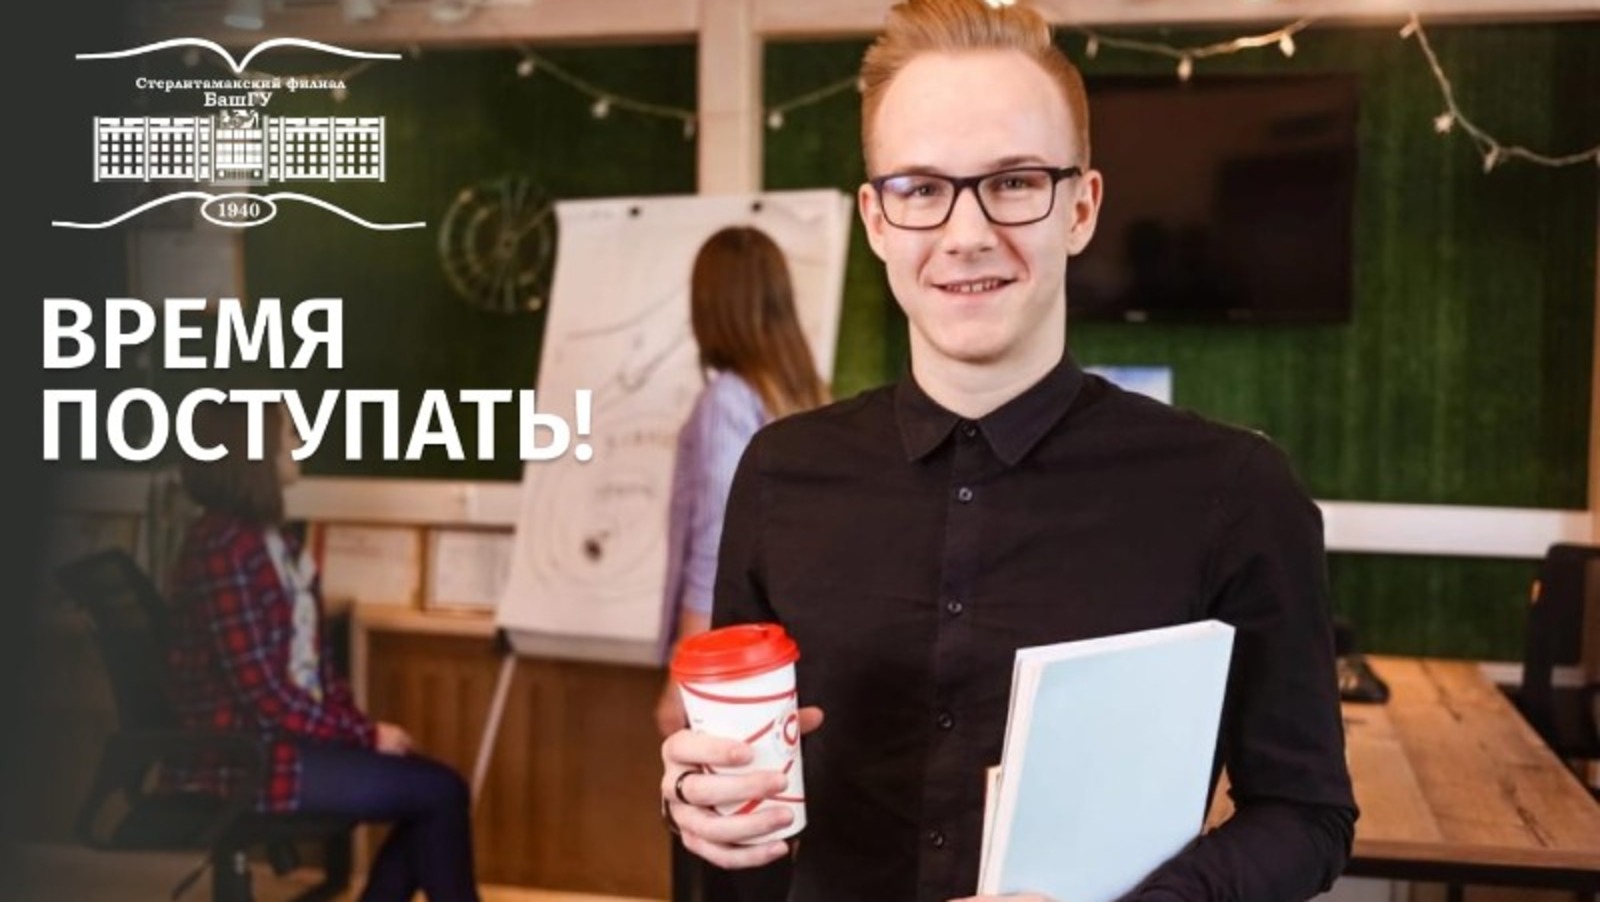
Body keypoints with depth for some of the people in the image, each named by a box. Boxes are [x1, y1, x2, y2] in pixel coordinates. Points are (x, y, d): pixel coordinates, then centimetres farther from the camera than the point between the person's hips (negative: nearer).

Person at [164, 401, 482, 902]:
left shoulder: (272, 538, 10)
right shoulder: (225, 549, -20)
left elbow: (310, 653, 13)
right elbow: (265, 693, -22)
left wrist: (359, 725, 1)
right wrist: (365, 734, -13)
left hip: (286, 732, 9)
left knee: (428, 784, 2)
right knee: (440, 794, -10)